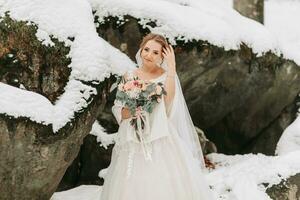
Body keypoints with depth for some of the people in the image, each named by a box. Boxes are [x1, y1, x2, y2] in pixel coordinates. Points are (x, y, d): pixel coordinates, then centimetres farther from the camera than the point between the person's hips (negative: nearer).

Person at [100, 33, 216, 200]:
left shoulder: (167, 76, 2)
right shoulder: (129, 76, 9)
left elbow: (169, 102, -16)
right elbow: (118, 111, 8)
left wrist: (171, 68, -16)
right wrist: (132, 110, -13)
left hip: (163, 142, -2)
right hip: (135, 143, 2)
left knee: (168, 185, -11)